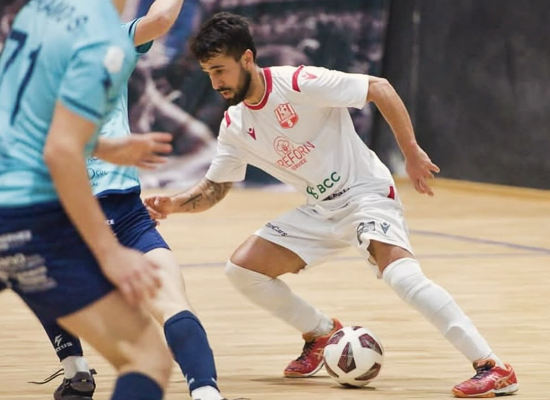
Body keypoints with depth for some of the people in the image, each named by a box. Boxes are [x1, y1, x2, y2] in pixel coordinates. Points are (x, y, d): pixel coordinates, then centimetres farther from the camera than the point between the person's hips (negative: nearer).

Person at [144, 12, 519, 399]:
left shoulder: (300, 84, -19)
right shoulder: (235, 126, 2)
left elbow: (380, 88, -17)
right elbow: (214, 189, 11)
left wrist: (412, 152, -21)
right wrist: (174, 204, -9)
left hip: (366, 191, -7)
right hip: (321, 210, 8)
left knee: (399, 270, -32)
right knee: (242, 268, -1)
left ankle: (492, 368, -33)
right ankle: (322, 333, 20)